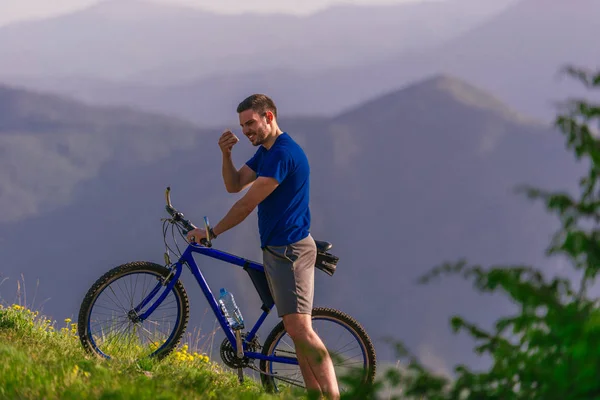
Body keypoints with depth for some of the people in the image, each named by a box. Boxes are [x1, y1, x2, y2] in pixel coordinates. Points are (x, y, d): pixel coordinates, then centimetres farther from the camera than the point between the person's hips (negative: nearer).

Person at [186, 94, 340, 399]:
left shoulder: (283, 153, -18)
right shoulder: (265, 152, 15)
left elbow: (247, 204, -17)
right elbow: (234, 185, 15)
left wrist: (211, 232, -8)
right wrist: (226, 154, -4)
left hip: (289, 249, -10)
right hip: (277, 248, 10)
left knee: (299, 327, -16)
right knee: (297, 330, 8)